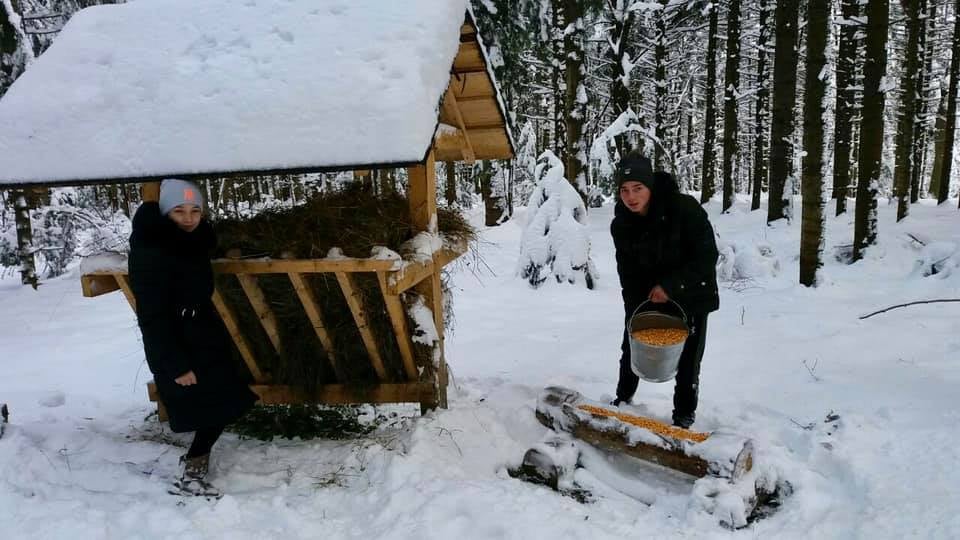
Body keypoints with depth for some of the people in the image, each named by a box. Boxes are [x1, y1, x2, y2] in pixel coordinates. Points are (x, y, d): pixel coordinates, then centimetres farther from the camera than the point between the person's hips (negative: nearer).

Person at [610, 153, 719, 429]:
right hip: (647, 296, 4)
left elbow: (707, 257, -22)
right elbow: (627, 272, -7)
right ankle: (623, 398, 36)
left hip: (690, 296, -4)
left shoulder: (685, 208, -26)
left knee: (687, 359, -1)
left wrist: (670, 286, -25)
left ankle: (684, 416, 18)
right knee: (632, 346, 14)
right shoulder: (621, 224, -11)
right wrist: (635, 314, -15)